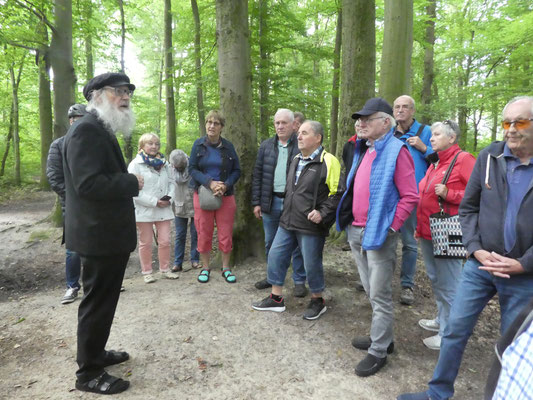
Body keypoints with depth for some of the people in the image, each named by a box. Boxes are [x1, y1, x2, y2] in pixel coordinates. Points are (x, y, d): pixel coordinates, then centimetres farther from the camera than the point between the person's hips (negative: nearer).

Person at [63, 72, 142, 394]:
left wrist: (128, 183, 4)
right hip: (99, 235, -10)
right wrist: (132, 182, -18)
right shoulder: (86, 130, -18)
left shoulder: (103, 131, 15)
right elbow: (89, 184, -29)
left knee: (103, 300, 20)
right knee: (97, 302, 3)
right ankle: (89, 373, 19)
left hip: (107, 232, 10)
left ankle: (95, 353, 37)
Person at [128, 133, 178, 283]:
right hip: (144, 210, -4)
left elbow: (171, 182, 12)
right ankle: (147, 272, 22)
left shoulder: (164, 163, 10)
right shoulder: (136, 164, -7)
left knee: (165, 241, 6)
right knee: (145, 243, 9)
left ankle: (165, 269, 21)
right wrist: (154, 202, -18)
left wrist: (169, 198, -8)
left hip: (164, 209, 4)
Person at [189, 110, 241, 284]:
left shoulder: (228, 146, 2)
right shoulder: (198, 144, 2)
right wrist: (209, 183, -17)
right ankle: (205, 268, 23)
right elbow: (192, 168, -2)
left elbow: (237, 170, 3)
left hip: (225, 196, 0)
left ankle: (226, 268, 20)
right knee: (204, 234, 6)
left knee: (226, 234, 4)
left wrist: (225, 185, -15)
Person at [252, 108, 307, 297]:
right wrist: (256, 202, 4)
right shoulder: (266, 146, 9)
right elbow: (257, 175, 9)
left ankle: (299, 281, 21)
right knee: (270, 243, 15)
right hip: (271, 202, 4)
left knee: (297, 244, 6)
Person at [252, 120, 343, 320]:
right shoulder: (296, 160, 13)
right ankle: (276, 298, 27)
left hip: (311, 226, -8)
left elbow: (338, 192, -15)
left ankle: (317, 301, 30)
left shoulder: (328, 161, -13)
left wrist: (322, 213, -21)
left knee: (312, 264, 5)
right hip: (287, 222, 8)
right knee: (276, 256, 10)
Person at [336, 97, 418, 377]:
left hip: (378, 234, -8)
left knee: (380, 296, 4)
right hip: (356, 232, 8)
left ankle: (378, 351, 20)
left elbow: (410, 196, -15)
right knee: (371, 291, 20)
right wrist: (351, 222, 13)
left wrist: (390, 227, -17)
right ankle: (380, 337, 38)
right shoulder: (363, 151, 12)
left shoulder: (396, 151, -12)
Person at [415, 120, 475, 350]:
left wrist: (449, 194, -22)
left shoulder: (463, 159, -9)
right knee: (435, 280, 19)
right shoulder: (434, 163, 16)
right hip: (427, 233, 8)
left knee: (448, 286, 1)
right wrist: (419, 228, 19)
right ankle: (442, 320, 36)